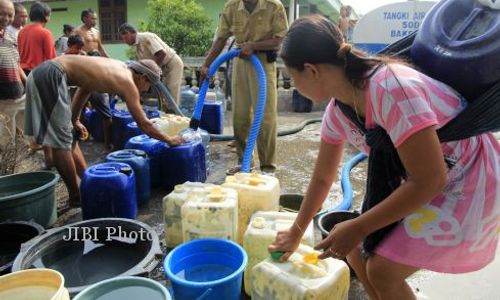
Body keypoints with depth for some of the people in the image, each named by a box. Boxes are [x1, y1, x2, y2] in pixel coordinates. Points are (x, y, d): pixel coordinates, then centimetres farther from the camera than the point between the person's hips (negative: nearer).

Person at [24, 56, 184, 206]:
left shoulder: (118, 69, 16)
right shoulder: (128, 83, -8)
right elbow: (143, 124, -6)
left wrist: (75, 120, 28)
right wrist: (168, 139, 5)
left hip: (44, 73, 10)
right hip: (51, 76, -10)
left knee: (69, 136, 15)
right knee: (61, 141, -3)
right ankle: (76, 197, 7)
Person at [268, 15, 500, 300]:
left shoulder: (390, 88, -33)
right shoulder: (338, 112, -7)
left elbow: (430, 181, -29)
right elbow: (322, 177, 7)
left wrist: (357, 228, -22)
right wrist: (296, 233, 17)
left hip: (471, 181, -7)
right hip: (422, 180, 7)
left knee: (382, 269, -11)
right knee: (359, 252, 4)